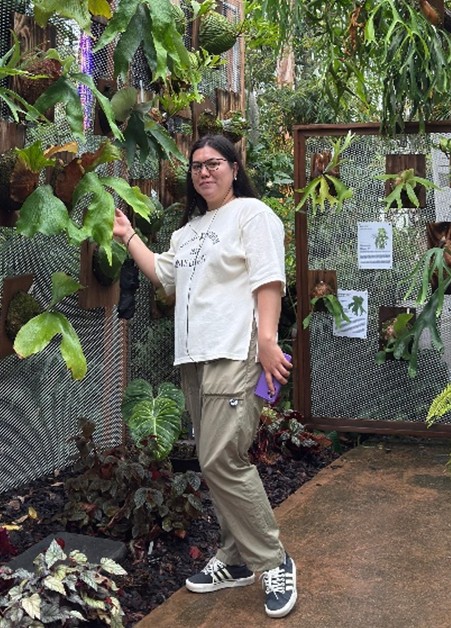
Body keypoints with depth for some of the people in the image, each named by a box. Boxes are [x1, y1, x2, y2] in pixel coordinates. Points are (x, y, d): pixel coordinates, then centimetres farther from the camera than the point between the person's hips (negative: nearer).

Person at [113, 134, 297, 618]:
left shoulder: (251, 213, -1)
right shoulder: (188, 229, 24)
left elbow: (267, 280, -11)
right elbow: (164, 275, 29)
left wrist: (266, 338, -21)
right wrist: (128, 237, 27)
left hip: (235, 355, -8)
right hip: (194, 358, 8)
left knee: (221, 461, -15)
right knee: (214, 463, 10)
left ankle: (274, 564, -1)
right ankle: (237, 560, 21)